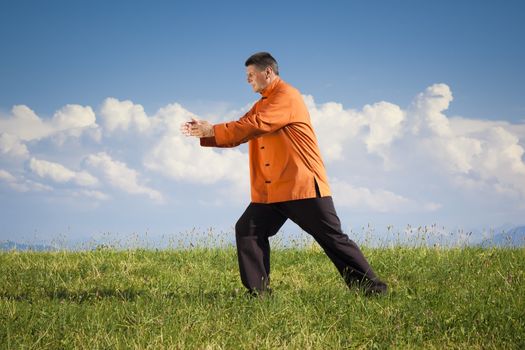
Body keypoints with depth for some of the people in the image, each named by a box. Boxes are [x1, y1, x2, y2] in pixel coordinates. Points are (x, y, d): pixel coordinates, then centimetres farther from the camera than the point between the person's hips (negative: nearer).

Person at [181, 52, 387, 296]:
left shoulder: (287, 97, -10)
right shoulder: (262, 104, 20)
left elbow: (254, 125, -20)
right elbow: (239, 135, 14)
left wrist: (213, 130, -16)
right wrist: (205, 133, 0)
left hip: (303, 185, -8)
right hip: (270, 191, 9)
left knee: (332, 238, -5)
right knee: (247, 231, -3)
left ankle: (371, 288, 3)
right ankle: (259, 293, -1)